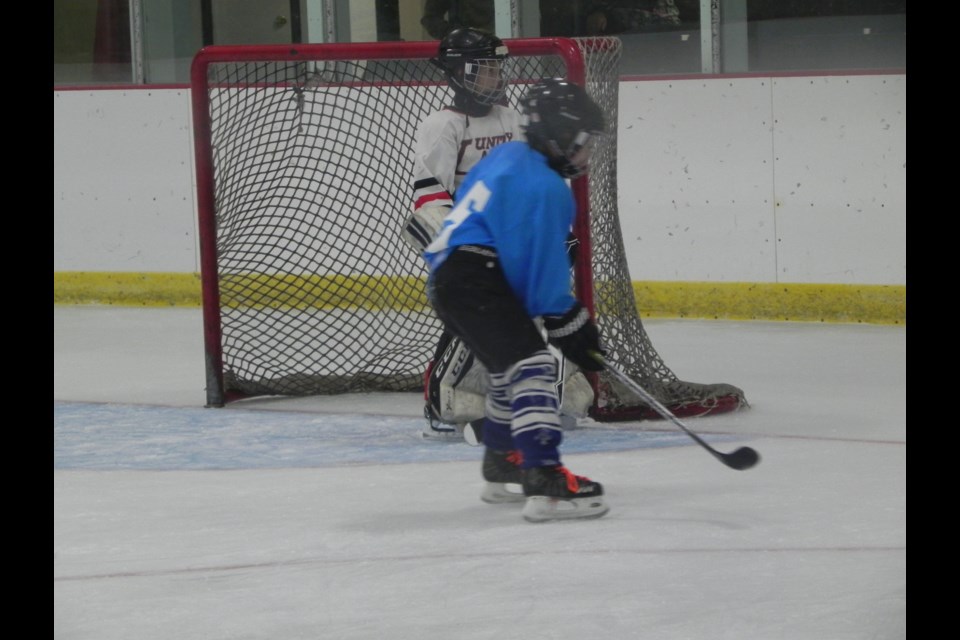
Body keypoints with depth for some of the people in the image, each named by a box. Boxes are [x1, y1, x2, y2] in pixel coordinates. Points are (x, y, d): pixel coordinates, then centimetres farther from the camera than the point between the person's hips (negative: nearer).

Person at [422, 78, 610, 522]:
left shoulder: (510, 157, 18)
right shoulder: (543, 187, -14)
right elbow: (543, 270, -15)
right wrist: (572, 327, -4)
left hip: (449, 278, 11)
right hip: (472, 281, -11)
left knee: (510, 368, 25)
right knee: (531, 364, -20)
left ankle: (501, 468, 40)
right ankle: (544, 482, -33)